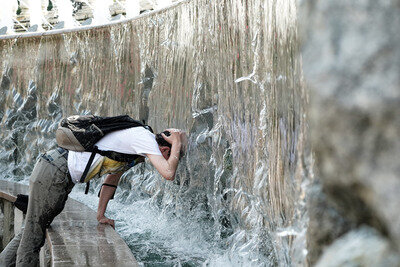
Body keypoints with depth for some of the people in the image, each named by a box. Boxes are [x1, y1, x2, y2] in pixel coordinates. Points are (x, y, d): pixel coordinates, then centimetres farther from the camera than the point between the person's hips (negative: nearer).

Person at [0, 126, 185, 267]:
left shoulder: (135, 150, 16)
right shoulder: (144, 138, -14)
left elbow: (112, 178, 25)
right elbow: (168, 174, -25)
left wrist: (101, 215, 24)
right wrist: (177, 144, -9)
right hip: (54, 173, -10)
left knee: (35, 229, 16)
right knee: (34, 232, -1)